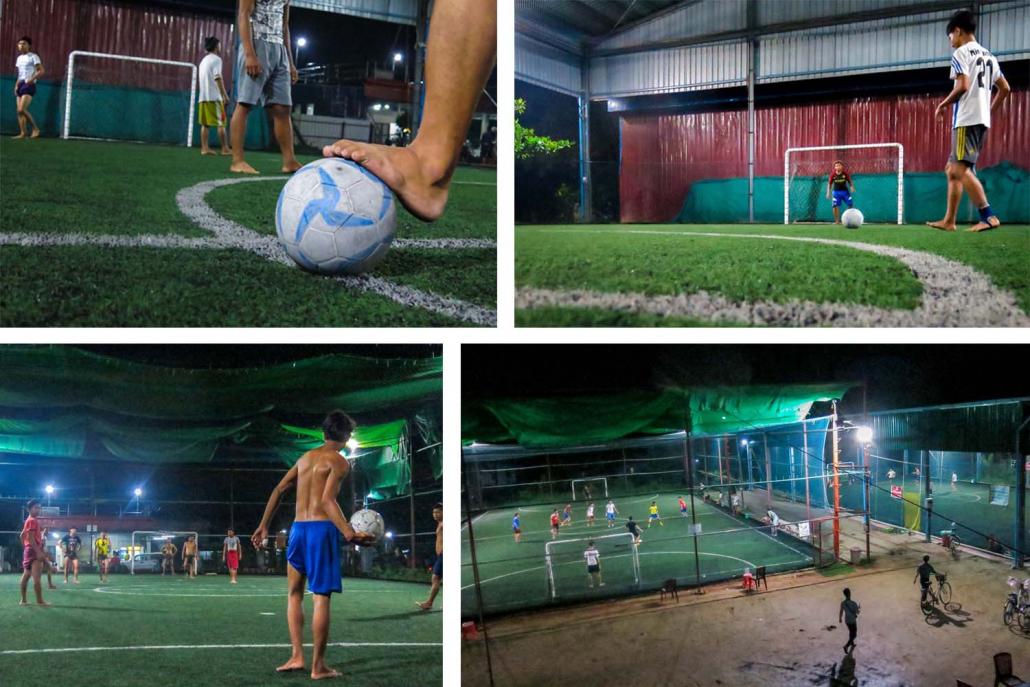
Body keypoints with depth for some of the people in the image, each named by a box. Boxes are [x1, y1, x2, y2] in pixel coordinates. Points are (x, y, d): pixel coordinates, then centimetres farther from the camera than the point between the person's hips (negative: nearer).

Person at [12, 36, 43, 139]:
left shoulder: (33, 57, -4)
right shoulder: (19, 58, 19)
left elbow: (42, 71, -10)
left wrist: (32, 79, -22)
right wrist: (16, 85, 13)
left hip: (29, 85, -8)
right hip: (20, 85, 8)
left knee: (22, 109, -20)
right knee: (19, 111, 0)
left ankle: (36, 128, -10)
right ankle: (23, 133, -1)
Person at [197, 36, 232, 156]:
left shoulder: (203, 60, 20)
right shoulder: (216, 59, -5)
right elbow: (217, 78, -15)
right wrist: (225, 96, -17)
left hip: (203, 96, 8)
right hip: (214, 97, -8)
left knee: (205, 124, 5)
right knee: (221, 124, -6)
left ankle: (205, 148, 0)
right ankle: (225, 149, -8)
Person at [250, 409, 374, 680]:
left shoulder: (305, 457, 17)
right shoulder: (339, 462, -4)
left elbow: (278, 490, 16)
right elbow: (327, 500, -17)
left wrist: (263, 526, 22)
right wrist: (349, 533, -25)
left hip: (298, 528, 6)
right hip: (322, 528, -6)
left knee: (294, 594, 17)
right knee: (321, 597, -2)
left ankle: (297, 656, 11)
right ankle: (318, 665, 0)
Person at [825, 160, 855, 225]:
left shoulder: (845, 173, -6)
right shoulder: (833, 174, -5)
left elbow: (850, 181, 2)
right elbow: (829, 183, 3)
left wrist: (852, 187, -17)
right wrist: (828, 192, -5)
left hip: (845, 191, 0)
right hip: (836, 192, 0)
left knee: (851, 205, -4)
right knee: (835, 206, -9)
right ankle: (837, 221, 0)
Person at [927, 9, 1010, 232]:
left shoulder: (961, 53, -6)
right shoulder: (988, 56, 20)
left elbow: (962, 86, -17)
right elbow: (1005, 89, 20)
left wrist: (944, 104, -2)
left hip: (967, 119, -9)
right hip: (982, 120, 9)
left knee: (961, 169, -15)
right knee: (952, 169, 13)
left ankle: (989, 216, -25)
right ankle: (949, 220, 12)